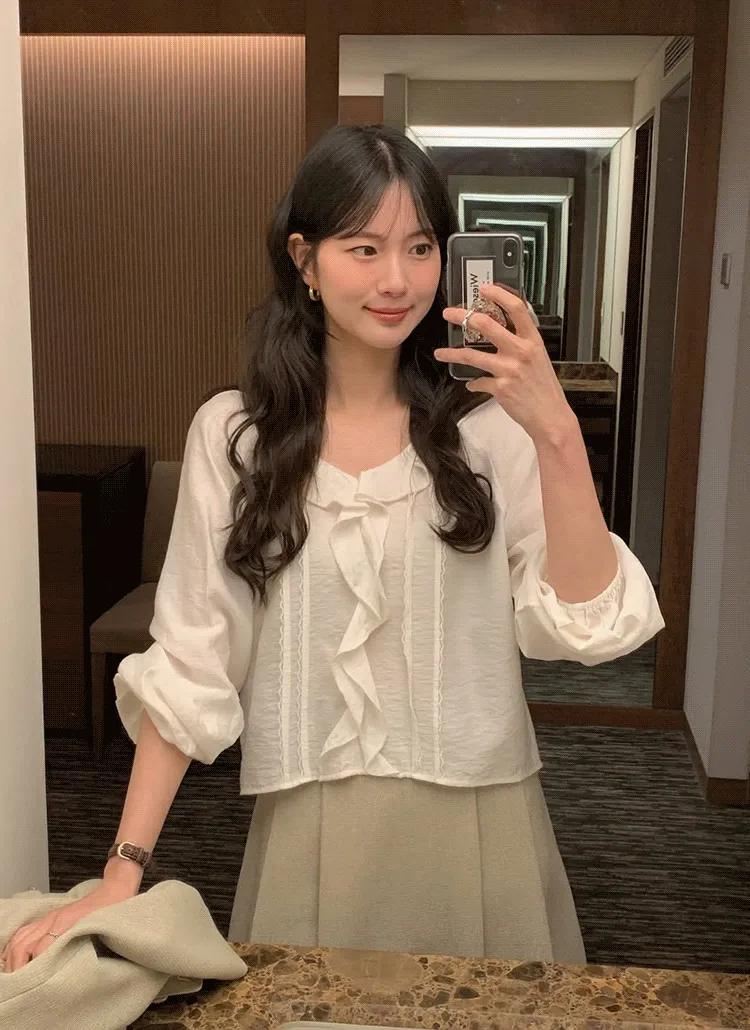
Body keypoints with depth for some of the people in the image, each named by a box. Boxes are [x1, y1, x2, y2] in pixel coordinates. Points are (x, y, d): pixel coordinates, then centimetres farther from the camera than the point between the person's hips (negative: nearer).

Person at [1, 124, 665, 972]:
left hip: (477, 832, 1)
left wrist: (556, 433, -24)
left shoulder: (491, 427, -5)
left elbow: (583, 623, -13)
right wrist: (124, 870, -7)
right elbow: (189, 665, -3)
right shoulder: (232, 434, -3)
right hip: (308, 836, 0)